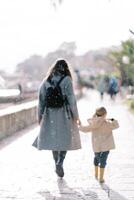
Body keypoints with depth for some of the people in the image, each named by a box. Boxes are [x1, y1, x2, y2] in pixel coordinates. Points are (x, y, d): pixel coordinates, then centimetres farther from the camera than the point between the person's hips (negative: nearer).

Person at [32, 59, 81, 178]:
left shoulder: (47, 81, 4)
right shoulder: (67, 80, -8)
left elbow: (41, 98, 3)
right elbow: (71, 99, -11)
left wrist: (40, 116, 10)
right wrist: (76, 116, -5)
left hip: (50, 114, 3)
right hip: (64, 114, -3)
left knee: (54, 139, 16)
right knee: (65, 139, 7)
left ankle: (57, 163, 20)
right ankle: (60, 163, -12)